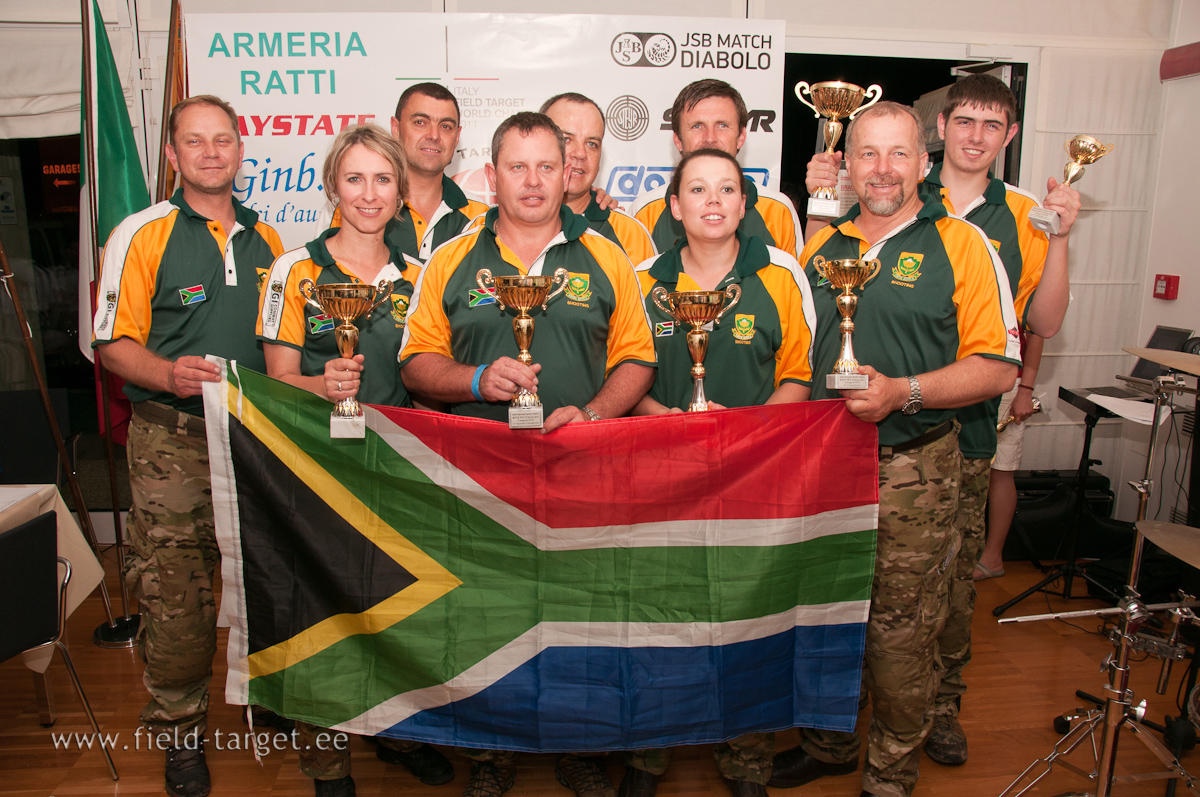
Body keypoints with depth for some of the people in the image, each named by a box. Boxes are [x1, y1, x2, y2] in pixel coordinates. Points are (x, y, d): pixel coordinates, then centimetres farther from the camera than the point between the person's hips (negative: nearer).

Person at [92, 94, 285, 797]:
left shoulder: (265, 238, 12)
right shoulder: (142, 235, -1)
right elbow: (113, 342, -3)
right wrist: (170, 376, -22)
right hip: (173, 443, -3)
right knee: (175, 599, 0)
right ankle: (180, 731, 19)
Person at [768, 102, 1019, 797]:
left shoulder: (961, 245, -2)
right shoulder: (821, 244, 10)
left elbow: (998, 367, -7)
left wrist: (903, 392, -20)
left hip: (912, 473, -4)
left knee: (901, 634, 5)